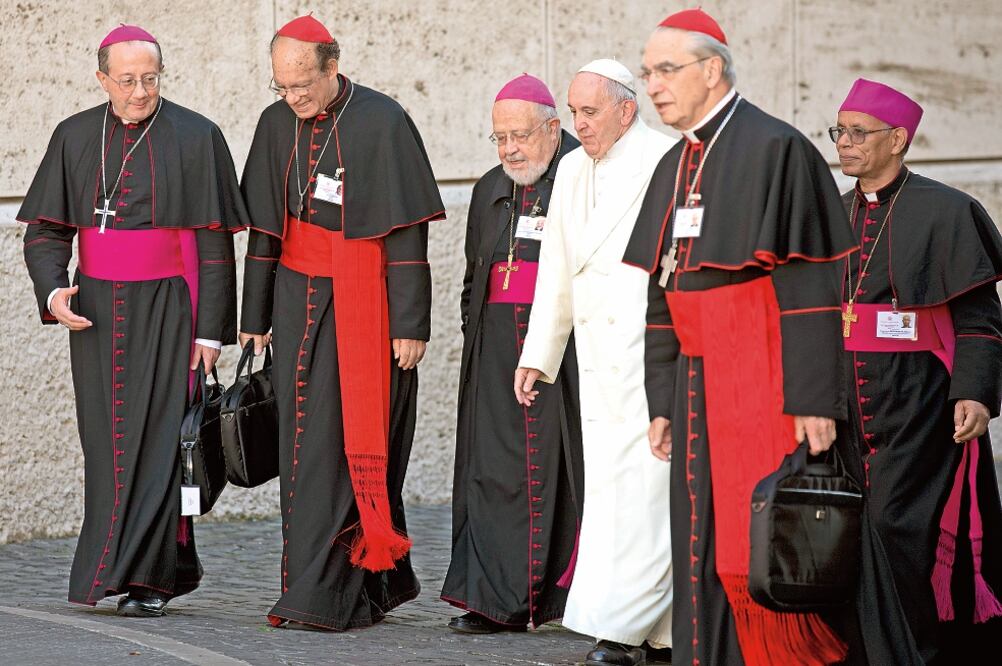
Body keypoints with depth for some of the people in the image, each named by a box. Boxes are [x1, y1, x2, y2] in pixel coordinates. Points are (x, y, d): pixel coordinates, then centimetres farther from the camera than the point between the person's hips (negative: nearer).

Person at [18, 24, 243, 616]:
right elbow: (46, 229, 8)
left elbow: (214, 242, -5)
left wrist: (211, 329, -9)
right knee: (107, 441, 5)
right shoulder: (75, 138, 6)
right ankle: (166, 565, 17)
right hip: (96, 311, 4)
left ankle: (148, 578, -7)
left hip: (166, 307, -4)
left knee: (156, 435, -8)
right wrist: (52, 290, -11)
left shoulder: (196, 138, -5)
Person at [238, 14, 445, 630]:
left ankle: (326, 596, -8)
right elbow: (265, 227, 13)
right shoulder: (278, 124, 7)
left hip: (362, 308, -6)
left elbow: (407, 233, -10)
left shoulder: (382, 123, -10)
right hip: (298, 302, 6)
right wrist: (255, 318, 13)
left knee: (344, 443, -8)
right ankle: (379, 582, 15)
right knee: (305, 443, 5)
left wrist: (411, 324, -13)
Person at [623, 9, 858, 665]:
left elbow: (809, 285, -13)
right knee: (704, 552, 8)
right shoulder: (676, 167, 14)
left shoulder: (774, 148, -9)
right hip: (698, 385, 8)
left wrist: (812, 399, -17)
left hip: (762, 387, -8)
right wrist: (664, 402, 15)